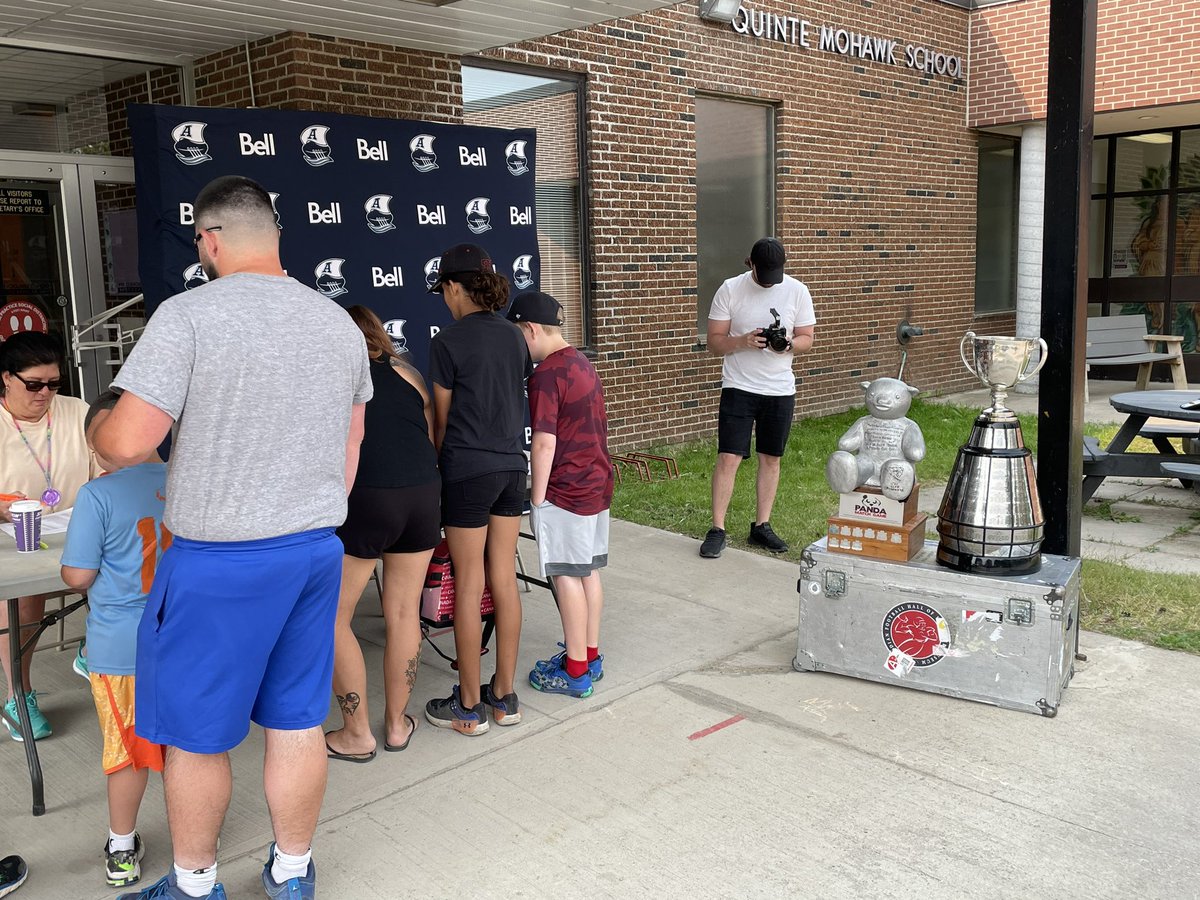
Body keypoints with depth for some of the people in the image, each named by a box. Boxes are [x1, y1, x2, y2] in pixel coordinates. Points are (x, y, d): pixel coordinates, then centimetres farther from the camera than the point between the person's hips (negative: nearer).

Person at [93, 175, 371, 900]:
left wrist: (97, 429, 7)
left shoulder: (189, 315, -14)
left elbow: (129, 442, -16)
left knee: (196, 732, 13)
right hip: (316, 552, 6)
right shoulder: (339, 322, 6)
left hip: (221, 561, -6)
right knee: (298, 723, 16)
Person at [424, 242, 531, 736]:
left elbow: (441, 420, -4)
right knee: (504, 580, 10)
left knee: (468, 587, 2)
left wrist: (436, 463, 13)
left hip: (467, 471, -6)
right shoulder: (513, 335, 7)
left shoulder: (448, 341, -10)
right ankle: (504, 695, 20)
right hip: (512, 466, 6)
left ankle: (469, 707, 13)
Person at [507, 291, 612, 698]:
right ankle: (590, 655, 25)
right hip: (596, 483, 9)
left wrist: (537, 496, -12)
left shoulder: (546, 374, -17)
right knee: (588, 571, 15)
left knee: (566, 575, 0)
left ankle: (576, 671, 9)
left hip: (564, 491, -9)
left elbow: (545, 441, -21)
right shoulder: (584, 364, 11)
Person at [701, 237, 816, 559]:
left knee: (771, 459, 10)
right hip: (739, 387, -2)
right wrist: (743, 341, -23)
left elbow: (806, 338, 5)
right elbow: (714, 341, -4)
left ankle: (761, 526, 22)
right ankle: (717, 529, 2)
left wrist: (788, 345, -18)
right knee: (728, 458, -7)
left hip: (781, 390, 3)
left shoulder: (797, 291, 0)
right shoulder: (730, 290, -6)